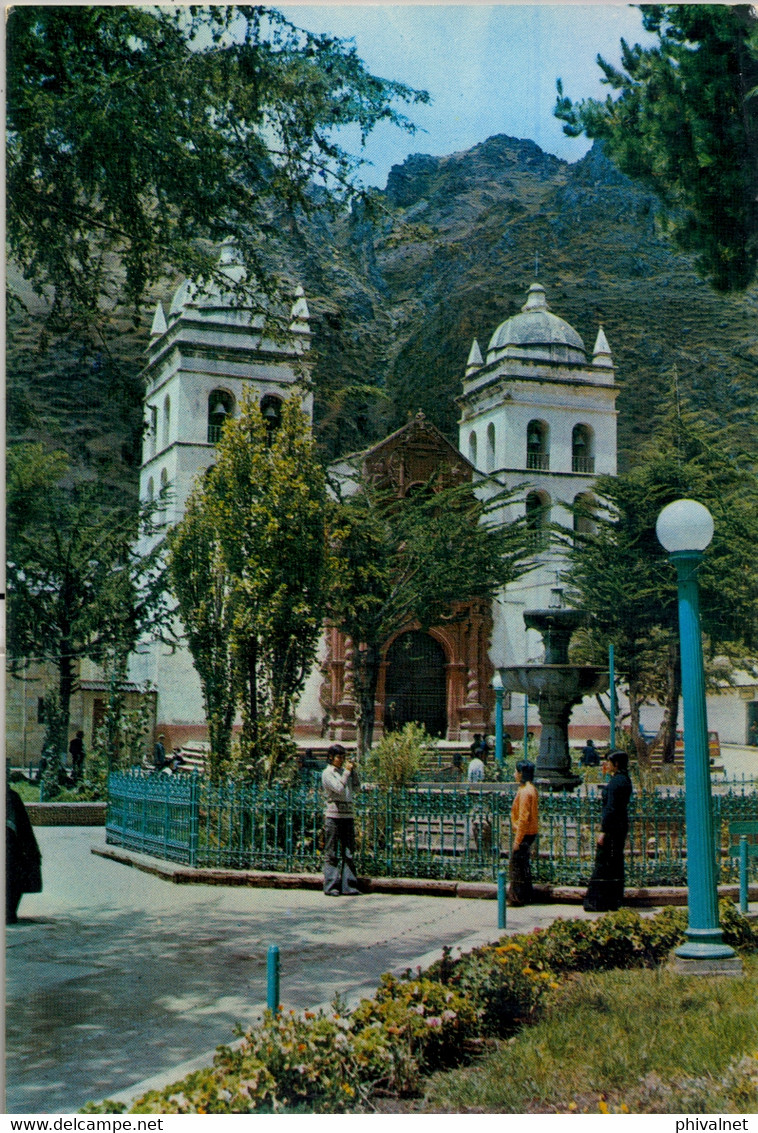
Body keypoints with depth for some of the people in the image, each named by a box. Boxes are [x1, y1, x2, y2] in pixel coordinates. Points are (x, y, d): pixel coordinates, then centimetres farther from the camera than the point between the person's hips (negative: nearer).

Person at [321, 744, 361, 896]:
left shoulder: (344, 771, 16)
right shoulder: (327, 773, -3)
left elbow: (356, 787, 12)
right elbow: (339, 788, -15)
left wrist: (353, 770, 4)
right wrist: (347, 772, -9)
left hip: (348, 815, 6)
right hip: (333, 816, -6)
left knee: (348, 852, 5)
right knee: (331, 854, -2)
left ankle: (348, 886, 7)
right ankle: (331, 887, 1)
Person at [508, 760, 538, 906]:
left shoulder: (525, 791, -20)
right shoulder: (531, 788, 10)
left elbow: (523, 817, -22)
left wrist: (517, 840, -19)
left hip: (524, 833, -10)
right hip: (530, 832, 10)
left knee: (517, 864, -2)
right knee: (524, 865, 16)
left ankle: (517, 898, 4)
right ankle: (526, 895, 24)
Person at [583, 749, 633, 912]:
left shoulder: (615, 781, -17)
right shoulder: (626, 780, 12)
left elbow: (610, 808, -21)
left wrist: (603, 831, -20)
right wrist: (607, 774, 20)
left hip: (612, 826, -10)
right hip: (622, 825, 10)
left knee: (602, 864, -5)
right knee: (616, 864, 12)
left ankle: (598, 903, -3)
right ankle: (614, 900, 16)